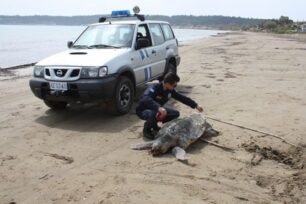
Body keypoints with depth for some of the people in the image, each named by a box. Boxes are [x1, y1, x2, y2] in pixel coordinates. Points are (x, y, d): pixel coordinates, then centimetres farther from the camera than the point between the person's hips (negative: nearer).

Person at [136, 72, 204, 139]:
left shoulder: (170, 90, -8)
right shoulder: (154, 88, -31)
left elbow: (182, 98, 3)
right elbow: (146, 99, -50)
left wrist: (196, 105, 3)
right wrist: (159, 107, -64)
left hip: (157, 110, 7)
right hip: (143, 110, -7)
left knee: (175, 113, -7)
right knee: (153, 114, -41)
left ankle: (155, 127, 11)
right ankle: (146, 130, -7)